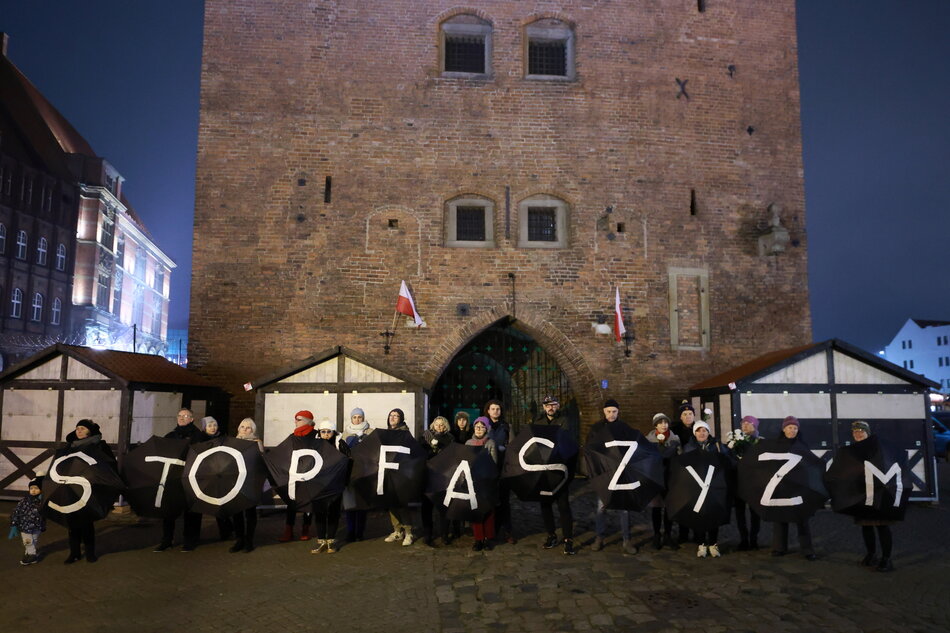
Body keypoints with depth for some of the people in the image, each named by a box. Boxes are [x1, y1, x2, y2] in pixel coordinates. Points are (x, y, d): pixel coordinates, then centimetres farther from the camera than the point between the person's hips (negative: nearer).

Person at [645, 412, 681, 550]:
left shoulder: (675, 438, 4)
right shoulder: (648, 439, -1)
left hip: (670, 476, 1)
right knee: (656, 506, 3)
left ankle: (668, 536, 15)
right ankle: (656, 536, 13)